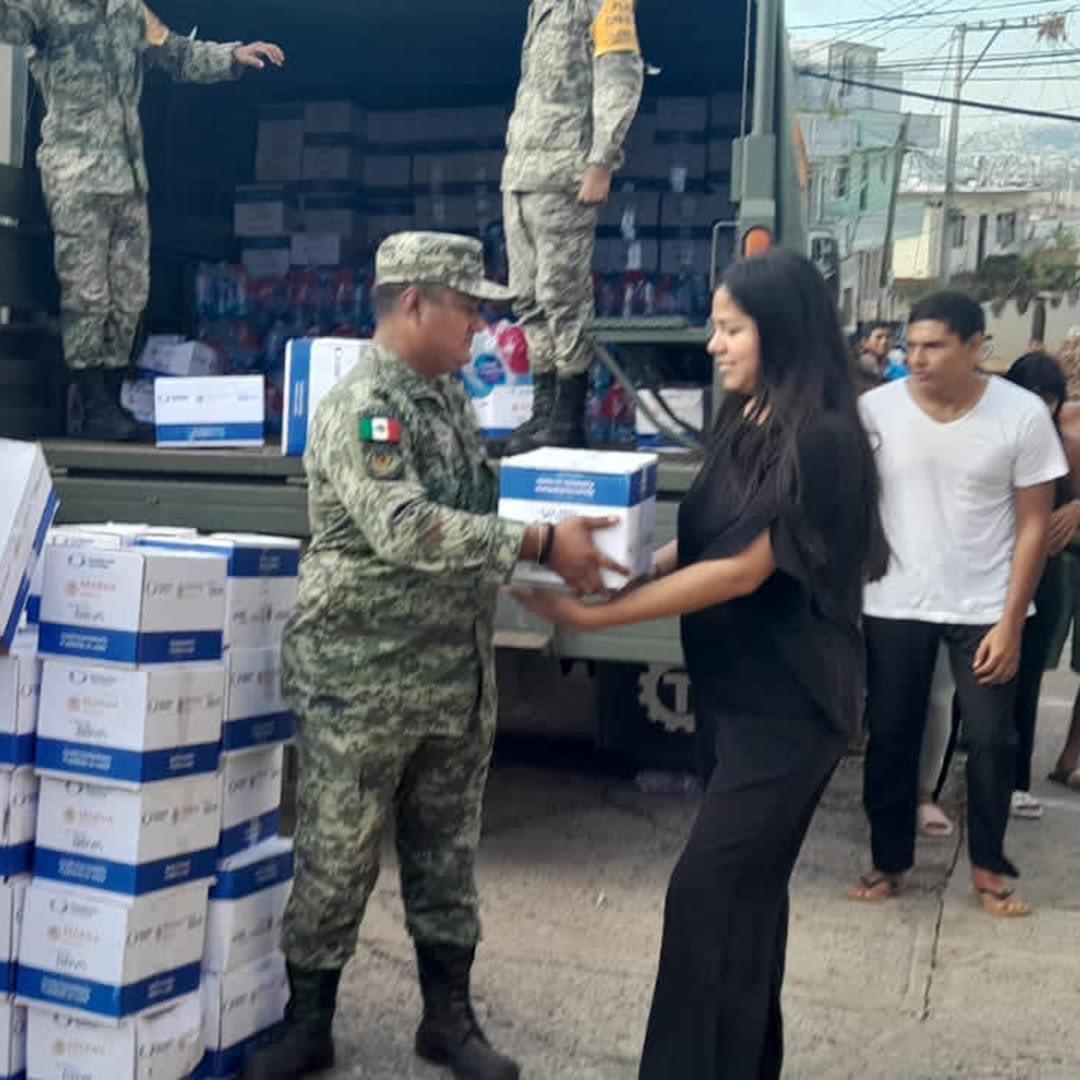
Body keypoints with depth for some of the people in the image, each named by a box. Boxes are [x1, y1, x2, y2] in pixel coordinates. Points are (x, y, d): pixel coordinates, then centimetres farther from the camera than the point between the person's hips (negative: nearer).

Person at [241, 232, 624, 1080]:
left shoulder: (450, 398, 10)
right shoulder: (361, 408, -16)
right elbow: (404, 529, -30)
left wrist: (558, 542, 7)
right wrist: (539, 545, -29)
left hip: (458, 680, 8)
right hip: (364, 682, -7)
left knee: (447, 857, 16)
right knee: (336, 860, 6)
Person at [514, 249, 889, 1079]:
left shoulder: (821, 437, -18)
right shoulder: (746, 423, 9)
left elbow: (745, 569, -22)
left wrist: (597, 615, -23)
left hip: (790, 700, -9)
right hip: (744, 689, 9)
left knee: (708, 893, -7)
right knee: (747, 888, 16)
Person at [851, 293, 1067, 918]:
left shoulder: (1023, 414, -10)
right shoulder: (876, 409, -8)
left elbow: (1034, 525, -6)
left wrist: (1011, 621, -9)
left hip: (985, 608, -1)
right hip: (895, 605, 1)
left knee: (992, 739, 3)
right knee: (890, 737, 8)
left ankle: (988, 867, 24)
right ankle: (890, 860, 27)